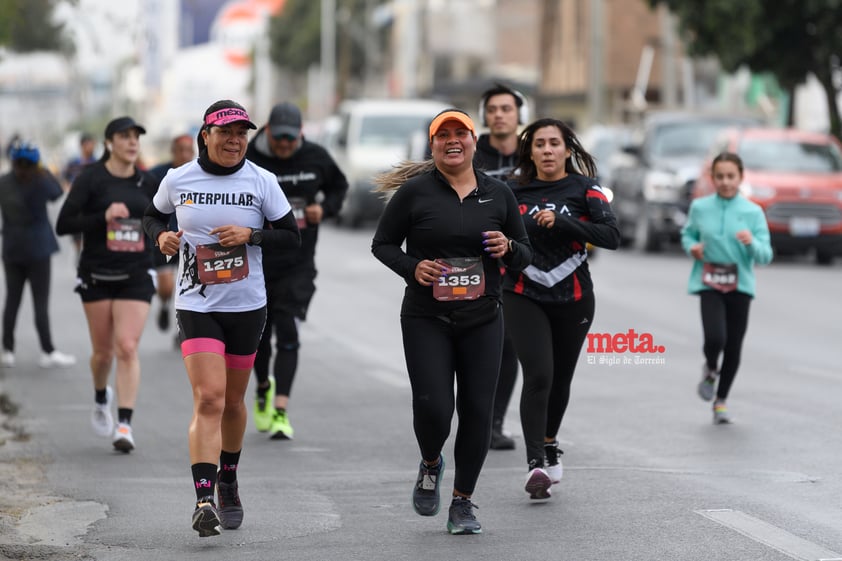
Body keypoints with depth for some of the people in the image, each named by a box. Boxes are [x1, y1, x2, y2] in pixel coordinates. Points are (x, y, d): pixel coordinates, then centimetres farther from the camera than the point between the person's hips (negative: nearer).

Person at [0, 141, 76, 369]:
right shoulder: (39, 183, -15)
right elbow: (57, 193, 5)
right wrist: (45, 172, 14)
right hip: (37, 248, -4)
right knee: (41, 301, -2)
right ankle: (48, 352, -1)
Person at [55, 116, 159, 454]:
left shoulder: (147, 183, 5)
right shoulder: (90, 179, -6)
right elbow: (63, 224, -11)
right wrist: (103, 217, -22)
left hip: (135, 277, 1)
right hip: (96, 277, -1)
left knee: (128, 348, -12)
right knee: (103, 350, 8)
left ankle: (125, 426, -13)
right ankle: (101, 401, 40)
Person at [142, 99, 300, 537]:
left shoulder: (262, 182, -1)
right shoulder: (178, 180, -1)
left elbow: (292, 237, 2)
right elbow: (153, 216, 17)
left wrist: (250, 234, -15)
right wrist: (161, 235, -6)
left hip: (247, 305, 2)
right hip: (196, 304, -2)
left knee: (232, 401, 15)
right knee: (208, 400, -16)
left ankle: (228, 484, 38)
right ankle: (204, 501, -22)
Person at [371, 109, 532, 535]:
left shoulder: (498, 195, 7)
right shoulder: (414, 192, -2)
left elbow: (525, 256, 13)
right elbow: (382, 244, 4)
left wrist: (508, 248, -10)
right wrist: (412, 268, -14)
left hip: (482, 320, 3)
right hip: (426, 320, -3)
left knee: (477, 411, 0)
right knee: (433, 408, -12)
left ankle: (462, 501, 15)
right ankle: (430, 465, 23)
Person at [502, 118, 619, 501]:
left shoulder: (585, 190, -3)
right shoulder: (513, 192, 1)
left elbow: (611, 236, -16)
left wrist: (560, 222, -24)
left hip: (573, 299, 1)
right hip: (523, 297, -1)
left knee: (560, 379, 14)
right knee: (538, 375, -18)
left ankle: (549, 444, 40)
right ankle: (536, 463, -19)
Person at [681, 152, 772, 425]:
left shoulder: (753, 212, -2)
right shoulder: (700, 208, 1)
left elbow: (766, 256, -3)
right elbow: (687, 235, 18)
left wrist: (752, 243, -24)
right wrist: (692, 247, -4)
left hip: (740, 285, 1)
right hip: (709, 282, -1)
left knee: (734, 346, 5)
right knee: (715, 338, -20)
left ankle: (721, 400, 26)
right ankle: (710, 370, 16)